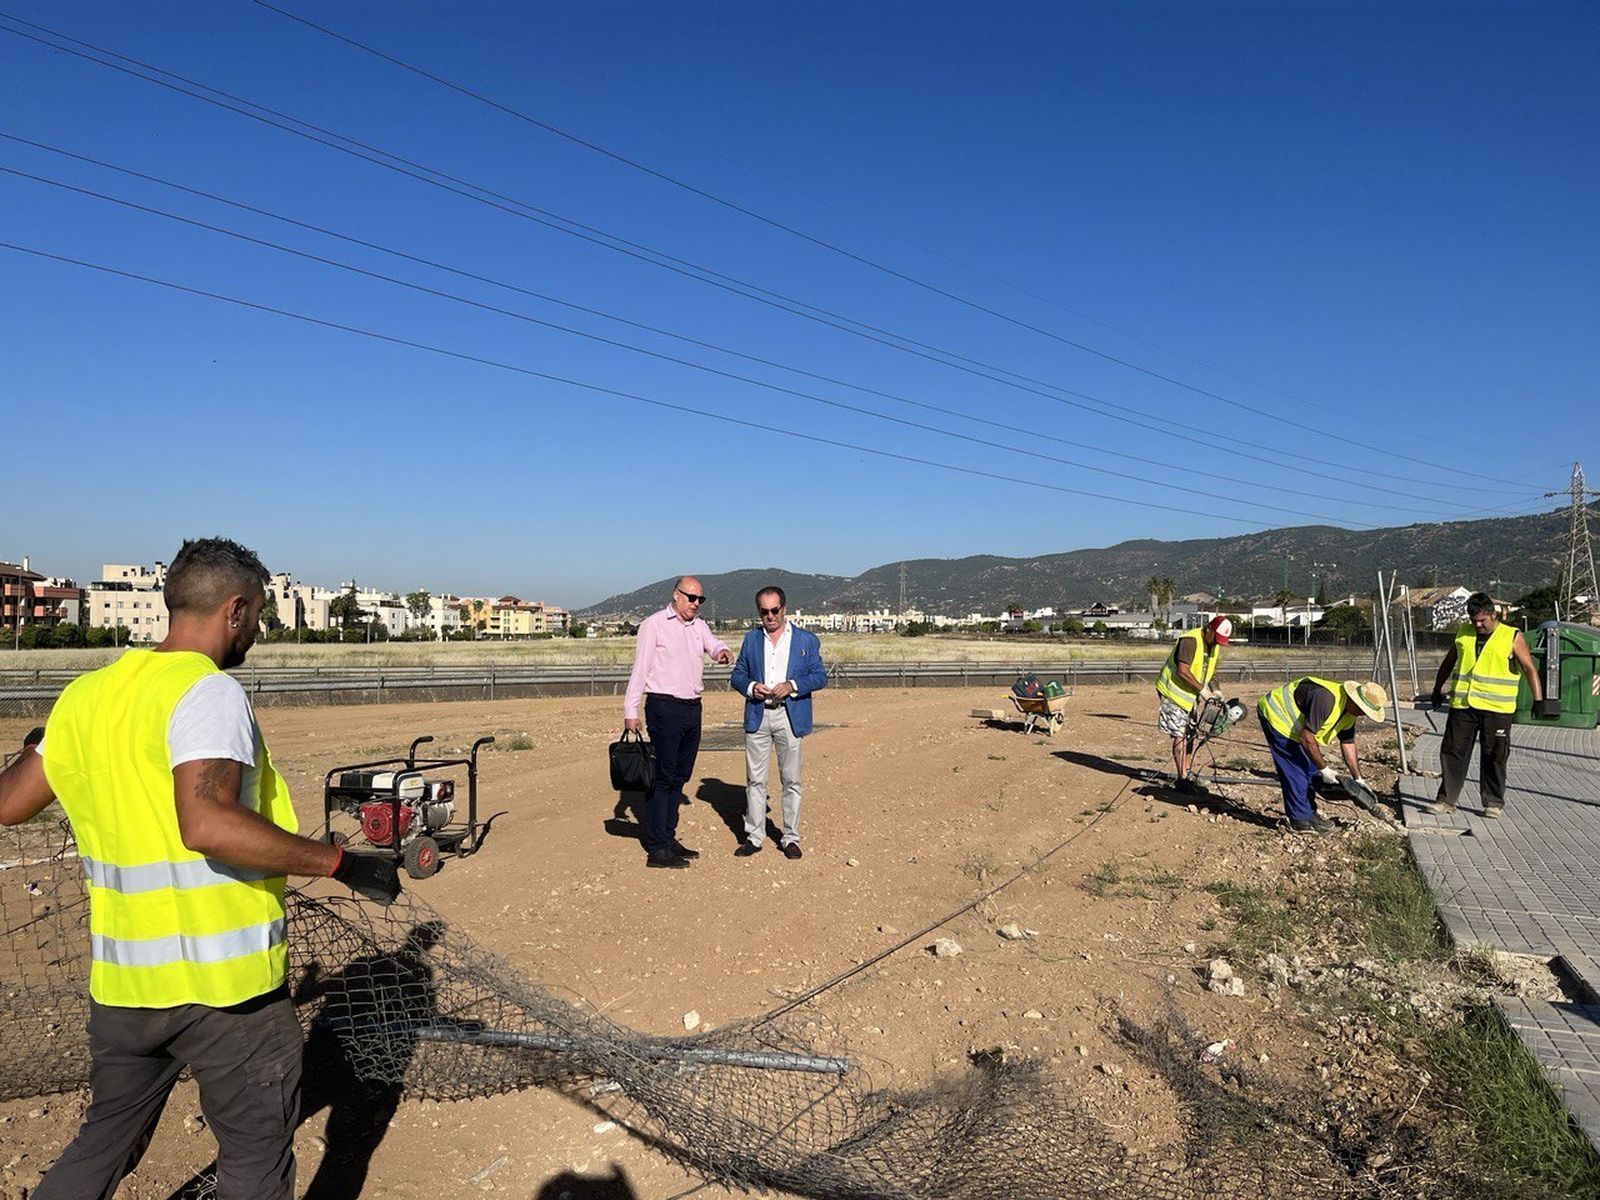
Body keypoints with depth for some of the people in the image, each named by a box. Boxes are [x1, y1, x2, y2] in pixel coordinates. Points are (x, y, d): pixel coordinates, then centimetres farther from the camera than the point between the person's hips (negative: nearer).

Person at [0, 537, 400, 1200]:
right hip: (224, 980, -7)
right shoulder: (208, 692, -18)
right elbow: (208, 826, -32)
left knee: (105, 1142, 27)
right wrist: (339, 862, -26)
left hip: (119, 977, 7)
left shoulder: (86, 694, 4)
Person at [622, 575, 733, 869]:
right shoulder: (654, 624, -4)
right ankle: (656, 849, -4)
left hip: (692, 709, 7)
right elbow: (639, 669, -7)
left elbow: (713, 644, 0)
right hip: (664, 707, -7)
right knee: (661, 777, -6)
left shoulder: (699, 626, 16)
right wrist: (630, 710, -12)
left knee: (680, 777, 12)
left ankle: (668, 838, 22)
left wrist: (722, 652, -24)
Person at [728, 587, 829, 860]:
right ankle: (754, 836, 14)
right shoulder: (751, 639, 12)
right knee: (755, 779, 5)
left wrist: (792, 686, -14)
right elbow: (736, 676, 12)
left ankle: (791, 838, 13)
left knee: (791, 780, 3)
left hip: (790, 716, -2)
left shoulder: (807, 640, 5)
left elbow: (820, 676, 1)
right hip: (757, 716, 2)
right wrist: (751, 687, -10)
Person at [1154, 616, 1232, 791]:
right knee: (1179, 736, -8)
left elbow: (1208, 671, 14)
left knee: (1188, 735, 14)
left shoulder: (1215, 646, 5)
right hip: (1173, 692, -9)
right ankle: (1182, 778, -3)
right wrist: (1202, 689, -26)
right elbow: (1182, 670, -30)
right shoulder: (1190, 640, -23)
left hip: (1190, 696, 9)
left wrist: (1213, 690, -3)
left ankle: (1187, 773, 25)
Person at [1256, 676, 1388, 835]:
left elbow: (1348, 744, 8)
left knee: (1310, 768, 11)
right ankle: (1301, 820, 1)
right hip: (1275, 715, -10)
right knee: (1295, 771, -9)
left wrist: (1358, 779, 8)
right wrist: (1324, 769, -19)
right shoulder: (1326, 699, -34)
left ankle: (1308, 811, 24)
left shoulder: (1350, 711, -3)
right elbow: (1306, 738, -30)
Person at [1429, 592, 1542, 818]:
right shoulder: (1463, 633, 10)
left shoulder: (1513, 637, 1)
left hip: (1496, 708, -3)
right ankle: (1447, 799, 10)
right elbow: (1449, 662, 22)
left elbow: (1529, 669, -3)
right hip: (1462, 705, 3)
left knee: (1494, 757, 3)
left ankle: (1494, 802, 15)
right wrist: (1437, 689, 26)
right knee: (1453, 751, 3)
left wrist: (1538, 699, -13)